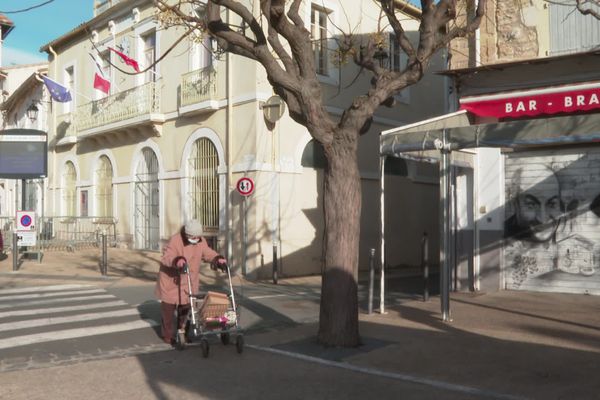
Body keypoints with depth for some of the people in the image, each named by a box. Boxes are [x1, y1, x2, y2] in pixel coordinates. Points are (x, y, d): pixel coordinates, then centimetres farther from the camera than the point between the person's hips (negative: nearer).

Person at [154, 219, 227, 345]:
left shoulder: (201, 241, -5)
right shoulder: (175, 240, -25)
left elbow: (208, 253, 2)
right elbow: (166, 257, -32)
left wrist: (218, 259, -18)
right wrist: (176, 260, -52)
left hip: (189, 281, 5)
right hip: (171, 279, -5)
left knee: (185, 307, 14)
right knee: (168, 308, 5)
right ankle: (168, 335, 19)